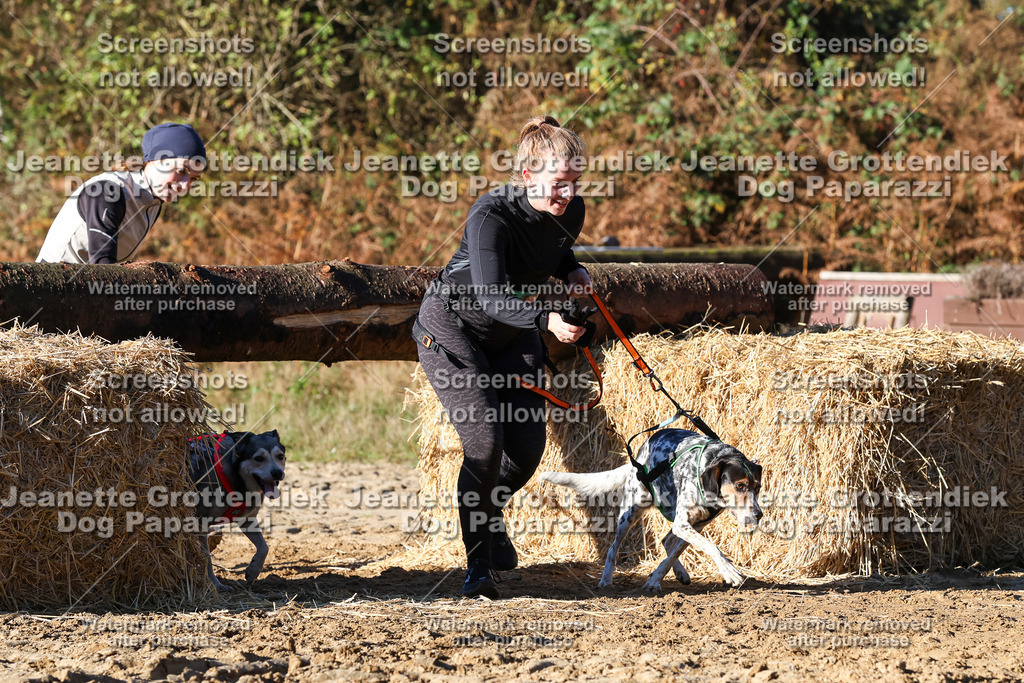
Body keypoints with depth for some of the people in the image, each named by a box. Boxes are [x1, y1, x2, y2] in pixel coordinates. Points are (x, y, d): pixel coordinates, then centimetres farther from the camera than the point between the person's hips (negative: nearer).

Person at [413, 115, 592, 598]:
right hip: (452, 326, -6)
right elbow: (491, 296, -39)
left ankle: (489, 513, 30)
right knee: (485, 440, -19)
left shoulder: (570, 212, -10)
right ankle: (478, 568, -11)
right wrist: (546, 318, -54)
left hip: (512, 335, 6)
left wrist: (572, 271, -8)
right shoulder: (491, 216, -30)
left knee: (528, 443, -3)